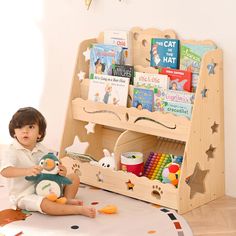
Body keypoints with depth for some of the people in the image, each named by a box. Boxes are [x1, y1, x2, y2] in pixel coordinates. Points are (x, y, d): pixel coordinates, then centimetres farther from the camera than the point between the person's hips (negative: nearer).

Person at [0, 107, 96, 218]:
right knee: (45, 204, -38)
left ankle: (67, 199, -12)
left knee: (74, 177, 7)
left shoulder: (42, 149, 4)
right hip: (24, 195, -7)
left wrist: (61, 171, -22)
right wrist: (27, 171, -46)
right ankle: (79, 210, -31)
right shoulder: (13, 151, -14)